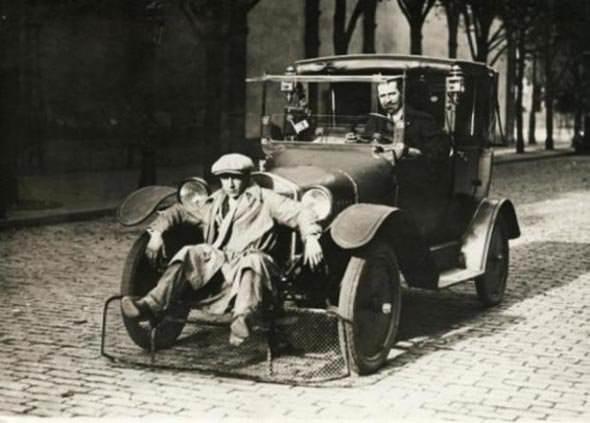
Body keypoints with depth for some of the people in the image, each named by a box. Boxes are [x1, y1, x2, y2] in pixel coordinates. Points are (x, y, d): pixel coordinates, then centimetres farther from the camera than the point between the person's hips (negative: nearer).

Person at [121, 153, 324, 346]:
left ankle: (243, 320, -60)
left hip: (251, 260, -4)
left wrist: (310, 237, -18)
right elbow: (179, 211, 27)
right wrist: (157, 232, 11)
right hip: (217, 264, 4)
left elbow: (301, 213, 1)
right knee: (189, 255, -23)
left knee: (252, 262, -39)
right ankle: (151, 305, -37)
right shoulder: (213, 205, 23)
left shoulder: (264, 199, 10)